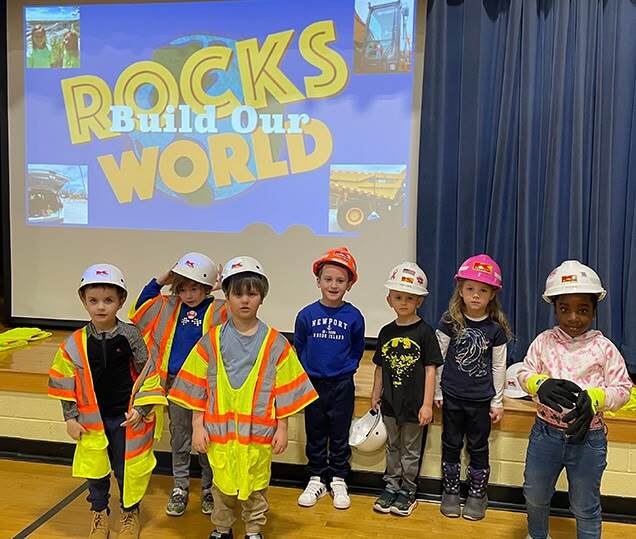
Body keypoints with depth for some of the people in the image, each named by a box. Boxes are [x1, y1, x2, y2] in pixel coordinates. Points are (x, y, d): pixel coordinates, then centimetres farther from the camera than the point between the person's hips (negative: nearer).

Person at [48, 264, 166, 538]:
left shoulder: (131, 336, -11)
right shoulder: (75, 343, -7)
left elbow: (148, 373, -4)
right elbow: (65, 382, 2)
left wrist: (140, 408, -9)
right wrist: (70, 418, 1)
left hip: (128, 418, -1)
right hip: (92, 420, 2)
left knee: (127, 467, 11)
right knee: (95, 467, 15)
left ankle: (130, 512, 34)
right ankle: (99, 513, 38)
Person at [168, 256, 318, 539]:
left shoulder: (275, 343, -4)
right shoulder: (211, 341, -2)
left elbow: (284, 389, 0)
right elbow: (197, 387, 2)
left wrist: (282, 428, 0)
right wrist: (198, 426, 0)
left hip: (259, 430, 0)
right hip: (219, 429, 1)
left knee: (256, 486, 13)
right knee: (223, 484, 13)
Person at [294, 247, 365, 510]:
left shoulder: (353, 316, -8)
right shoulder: (307, 315, -6)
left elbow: (357, 350, 6)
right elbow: (299, 346, 7)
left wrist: (345, 369, 6)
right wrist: (308, 370, 9)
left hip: (342, 385, -1)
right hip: (313, 383, 1)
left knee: (340, 435, 10)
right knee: (315, 434, 12)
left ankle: (338, 480, 24)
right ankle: (317, 479, 26)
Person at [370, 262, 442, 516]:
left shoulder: (424, 332, -11)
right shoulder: (386, 332, 2)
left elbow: (430, 369, -11)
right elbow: (380, 367, 10)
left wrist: (427, 404, -13)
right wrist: (375, 396, 11)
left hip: (414, 404, -4)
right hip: (390, 402, 4)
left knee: (411, 450, 11)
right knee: (393, 447, 18)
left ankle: (407, 490, 26)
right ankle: (391, 485, 32)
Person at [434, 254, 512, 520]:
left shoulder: (496, 328, -5)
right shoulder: (449, 322, -7)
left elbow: (498, 367, 0)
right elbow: (438, 359, -1)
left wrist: (497, 402, 2)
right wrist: (436, 392, 0)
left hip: (481, 400, 0)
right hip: (452, 397, 0)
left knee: (478, 448, 11)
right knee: (451, 445, 12)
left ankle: (477, 494, 27)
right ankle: (450, 491, 28)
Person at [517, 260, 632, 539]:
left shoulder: (603, 348, -10)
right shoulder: (544, 341, -5)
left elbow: (623, 388, -8)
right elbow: (524, 373, 0)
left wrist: (594, 399, -26)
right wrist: (541, 385, -21)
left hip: (587, 438, -2)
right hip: (545, 432, 3)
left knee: (585, 507, 14)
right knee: (534, 495, 22)